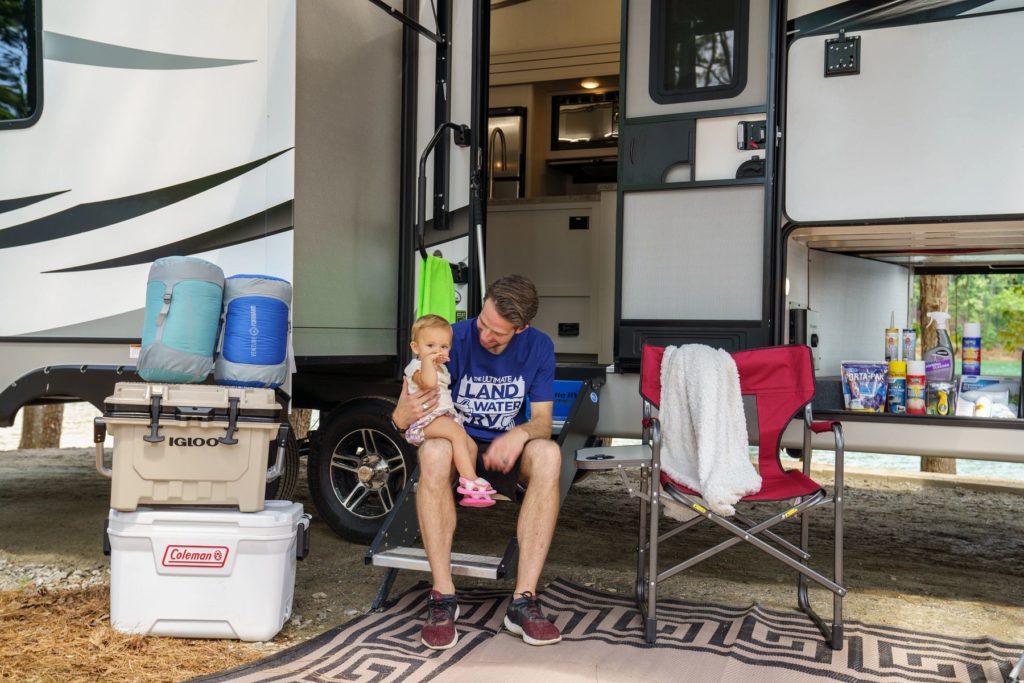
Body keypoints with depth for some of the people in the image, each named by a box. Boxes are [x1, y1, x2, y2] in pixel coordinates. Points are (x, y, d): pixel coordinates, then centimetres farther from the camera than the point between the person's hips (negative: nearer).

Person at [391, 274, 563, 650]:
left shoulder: (538, 347, -5)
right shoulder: (454, 338, -14)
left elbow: (542, 419, -4)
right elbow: (403, 419, -11)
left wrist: (521, 433, -28)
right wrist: (402, 416, -37)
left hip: (506, 449, 2)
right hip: (456, 440, -1)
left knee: (548, 454, -33)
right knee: (433, 452, -38)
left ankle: (523, 600, -30)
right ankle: (443, 596, -29)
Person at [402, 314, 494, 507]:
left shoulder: (441, 369, 22)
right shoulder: (417, 367, -9)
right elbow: (428, 382, -33)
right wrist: (427, 360, -28)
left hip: (445, 417, 10)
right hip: (425, 421, -10)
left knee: (471, 445, 3)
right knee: (458, 433, -31)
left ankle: (469, 493, 9)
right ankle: (470, 480, -32)